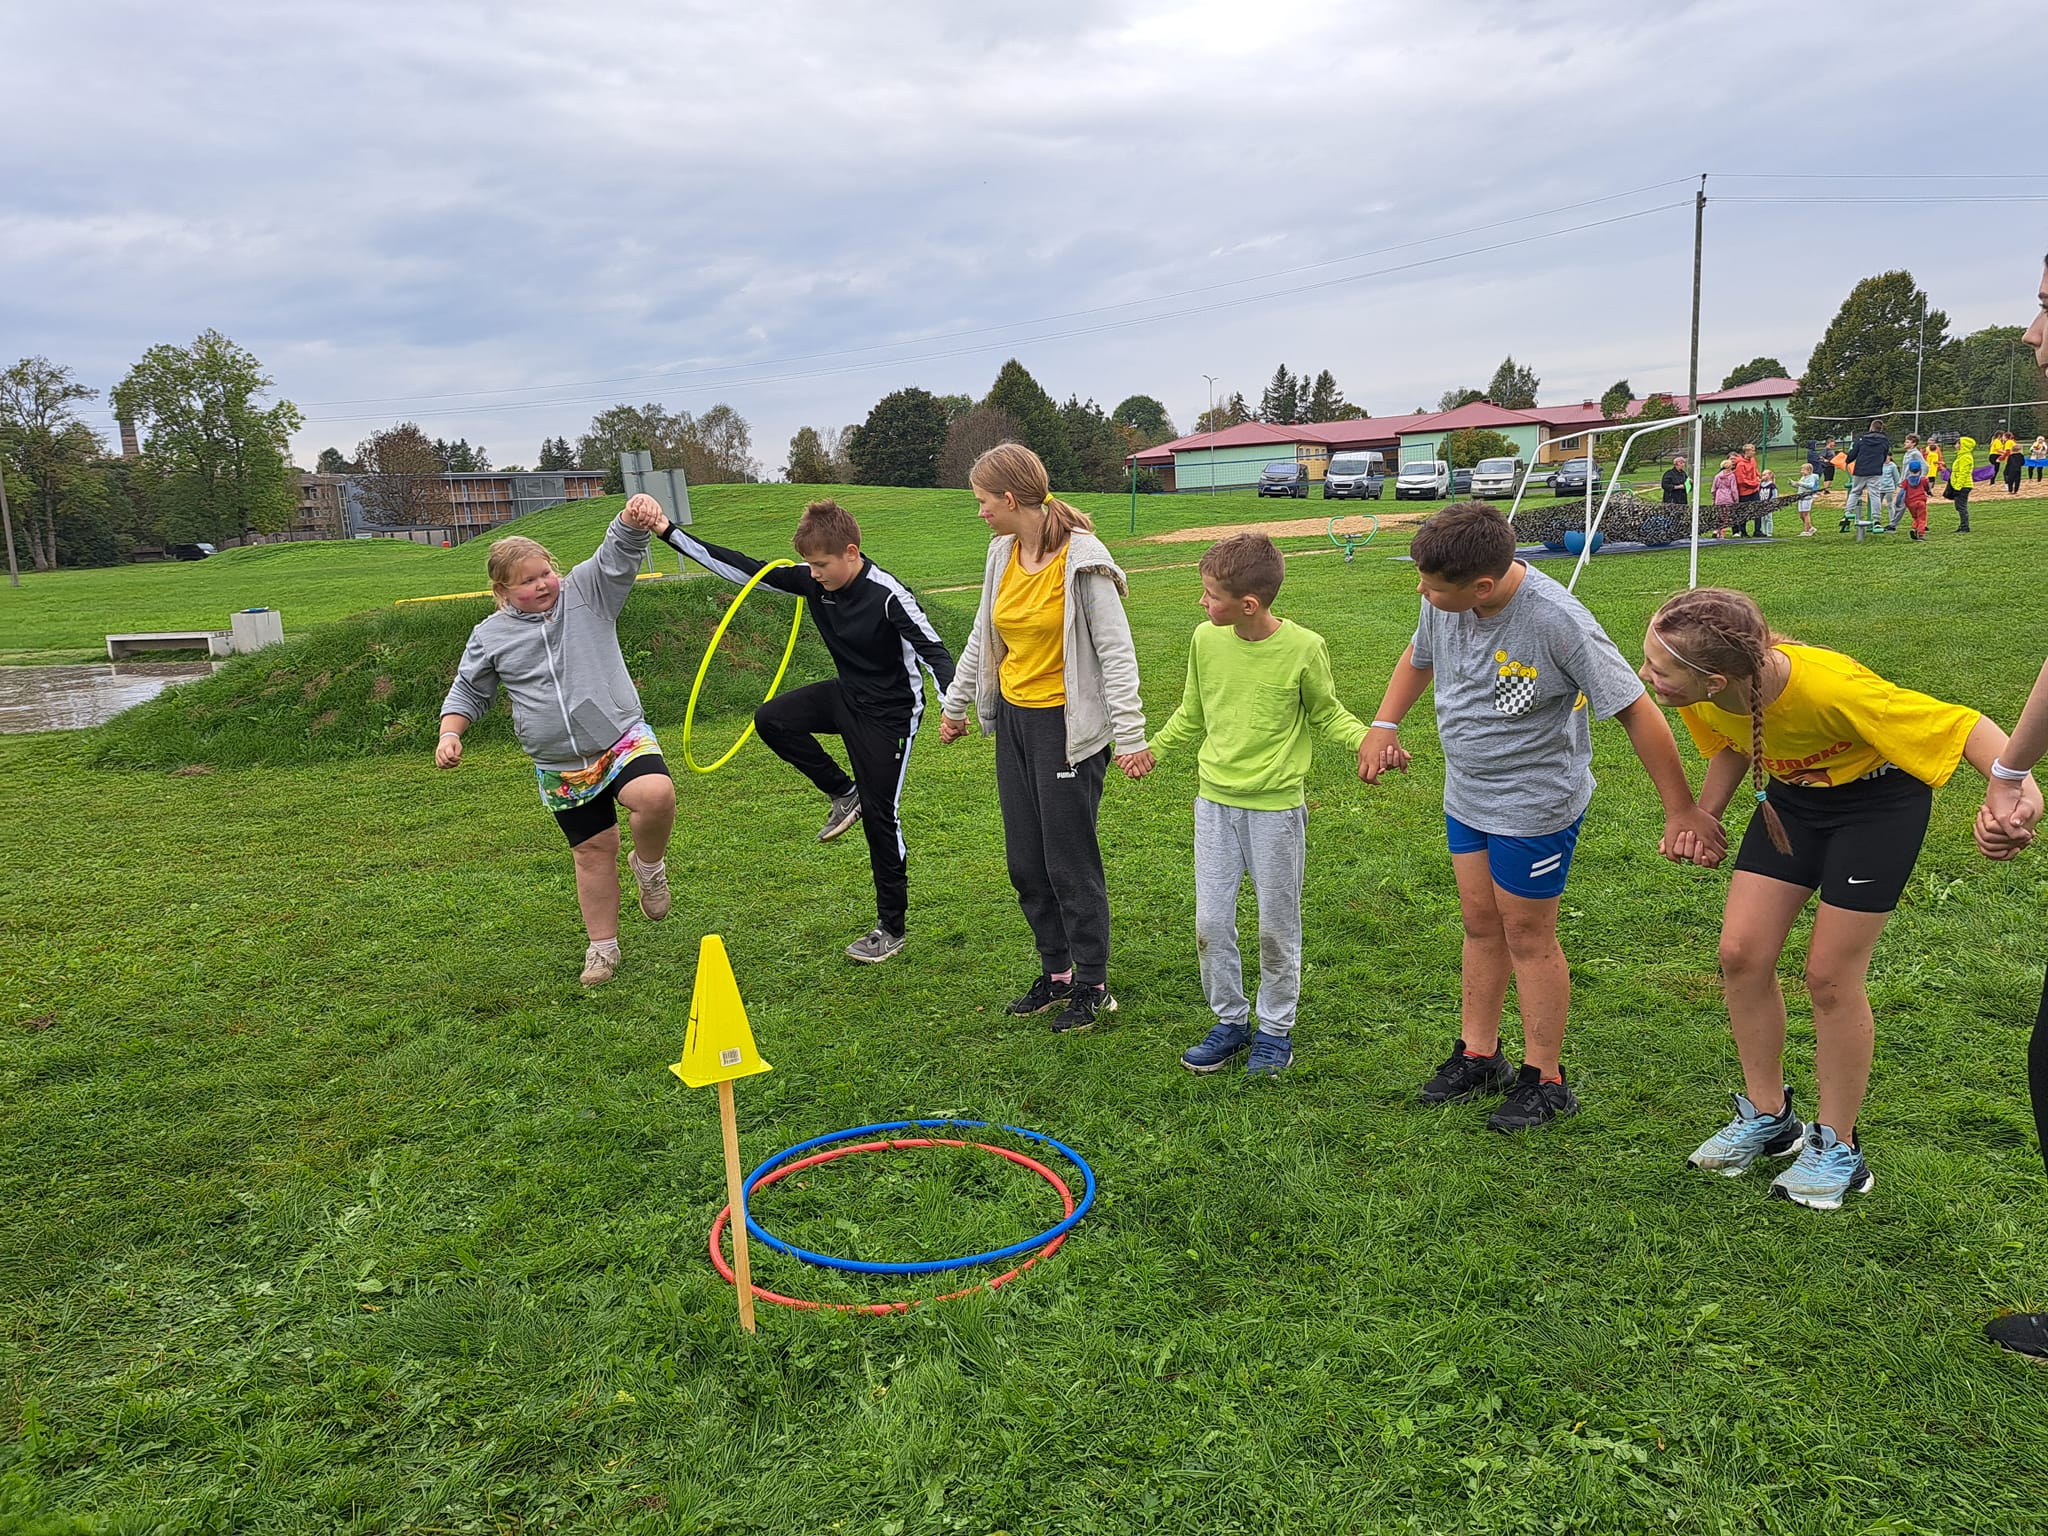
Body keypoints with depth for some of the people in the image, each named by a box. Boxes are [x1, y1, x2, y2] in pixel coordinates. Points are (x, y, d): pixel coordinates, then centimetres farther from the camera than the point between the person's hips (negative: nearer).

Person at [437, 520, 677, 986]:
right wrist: (450, 733, 1)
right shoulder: (490, 637, 4)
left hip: (622, 737, -2)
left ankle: (648, 865, 1)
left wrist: (634, 520, -38)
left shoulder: (586, 591, -1)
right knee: (593, 849, 8)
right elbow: (468, 691, 17)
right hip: (558, 766, 2)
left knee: (656, 795, -32)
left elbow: (619, 552, -16)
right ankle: (602, 947, 26)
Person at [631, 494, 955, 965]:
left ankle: (893, 928, 12)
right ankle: (843, 794, 9)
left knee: (879, 814, -3)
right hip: (846, 694, 7)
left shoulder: (888, 596, -26)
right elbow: (741, 568, -4)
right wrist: (668, 532, -8)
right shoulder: (811, 581, -7)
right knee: (771, 719, -10)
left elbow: (933, 650, -27)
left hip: (889, 712, -7)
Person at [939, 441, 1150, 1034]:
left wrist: (1131, 734, -19)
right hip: (1014, 718, 8)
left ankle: (1093, 985, 17)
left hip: (1069, 725, -7)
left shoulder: (1081, 559, -16)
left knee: (1070, 862, 0)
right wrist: (955, 703, 25)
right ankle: (1056, 972, 29)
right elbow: (983, 637, 19)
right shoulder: (1003, 553, 6)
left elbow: (1116, 651, -16)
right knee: (1025, 861, 13)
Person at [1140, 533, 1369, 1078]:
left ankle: (1275, 1028, 26)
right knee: (1211, 922, 5)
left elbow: (1327, 715, 2)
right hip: (1215, 802, 3)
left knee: (1277, 926, 8)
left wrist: (1369, 741, -14)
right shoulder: (1206, 640, -2)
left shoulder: (1303, 648, -13)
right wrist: (1150, 750, 16)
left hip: (1276, 807, -3)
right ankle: (1230, 1021, 24)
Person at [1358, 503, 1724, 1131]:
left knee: (1528, 937, 5)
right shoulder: (1444, 603, -10)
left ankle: (1545, 1080, 22)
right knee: (1480, 923, 17)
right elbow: (1419, 656, 14)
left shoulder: (1557, 621, -30)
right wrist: (1384, 725, 1)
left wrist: (1681, 810, -19)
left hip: (1535, 804, -6)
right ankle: (1478, 1056, 33)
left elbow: (1635, 710, -23)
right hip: (1466, 793, 7)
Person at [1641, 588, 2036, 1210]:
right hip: (1792, 794, 6)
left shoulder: (1829, 687, -40)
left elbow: (1964, 725, -34)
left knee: (1830, 976, -4)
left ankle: (1837, 1148, 16)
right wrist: (1702, 819, -8)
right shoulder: (1705, 697, -22)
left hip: (1878, 799, -5)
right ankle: (1767, 1117, 20)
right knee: (1741, 952, 0)